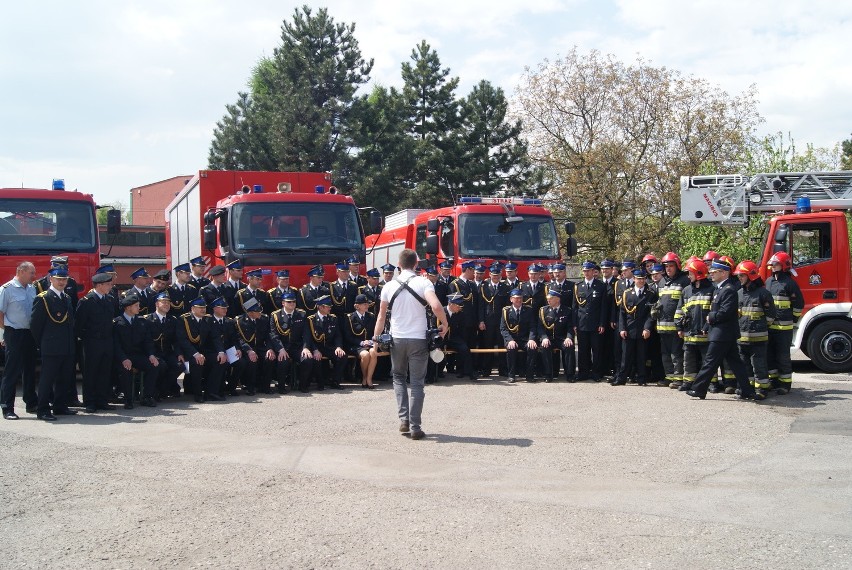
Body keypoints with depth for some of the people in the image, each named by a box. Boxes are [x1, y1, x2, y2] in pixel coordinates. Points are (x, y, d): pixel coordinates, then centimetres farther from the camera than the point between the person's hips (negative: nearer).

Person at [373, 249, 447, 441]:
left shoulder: (389, 286, 1)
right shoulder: (423, 283, -8)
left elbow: (381, 316, 7)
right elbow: (436, 306, -23)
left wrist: (376, 338, 17)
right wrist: (444, 324, -6)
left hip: (397, 339, 2)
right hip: (418, 339, -2)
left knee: (398, 377, 20)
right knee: (417, 383, 4)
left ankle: (404, 419, 9)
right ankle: (415, 427, 3)